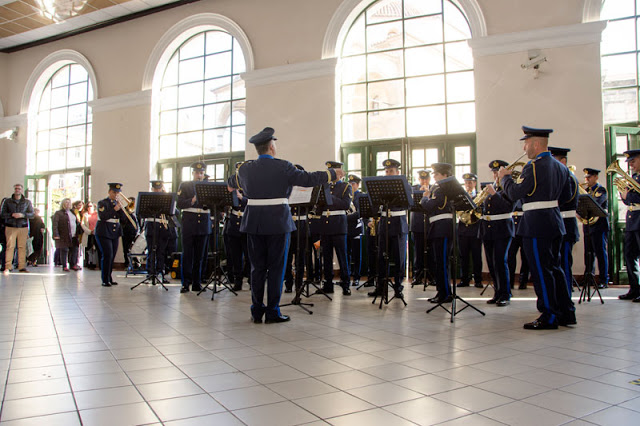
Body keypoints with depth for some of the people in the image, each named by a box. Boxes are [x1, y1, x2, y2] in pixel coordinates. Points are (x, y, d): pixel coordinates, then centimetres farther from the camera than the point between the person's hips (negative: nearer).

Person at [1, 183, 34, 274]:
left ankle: (22, 267, 2)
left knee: (22, 247, -1)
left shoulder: (27, 202, 12)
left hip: (23, 227, 1)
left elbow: (31, 214, 6)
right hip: (10, 227, -1)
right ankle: (8, 267, -3)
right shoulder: (7, 201, 10)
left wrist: (22, 215, -12)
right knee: (10, 246, -7)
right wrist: (12, 215, -13)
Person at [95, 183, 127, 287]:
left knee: (112, 256, 8)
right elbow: (102, 217, -17)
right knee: (107, 255, -10)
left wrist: (120, 208, -11)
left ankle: (109, 278, 17)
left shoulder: (117, 203, 13)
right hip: (104, 233, -5)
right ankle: (105, 280, -4)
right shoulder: (102, 203, -2)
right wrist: (114, 209, -20)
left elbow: (123, 218, 4)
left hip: (115, 233, 5)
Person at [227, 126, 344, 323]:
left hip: (254, 223, 4)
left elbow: (232, 182, 24)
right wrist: (333, 174, 7)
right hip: (277, 223, -4)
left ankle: (256, 312, 15)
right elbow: (308, 179, -6)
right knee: (276, 267, 4)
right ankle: (272, 312, 8)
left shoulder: (246, 168, 5)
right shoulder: (283, 167, -8)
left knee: (257, 267, 10)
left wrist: (232, 183, 49)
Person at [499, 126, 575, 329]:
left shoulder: (534, 167, -16)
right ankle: (566, 313, 22)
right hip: (555, 223, 9)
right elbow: (566, 196, 17)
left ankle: (549, 317, 6)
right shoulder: (561, 167, 12)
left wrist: (505, 177, -1)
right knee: (554, 268, 16)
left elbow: (514, 193, -17)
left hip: (536, 225, -9)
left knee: (541, 271, -2)